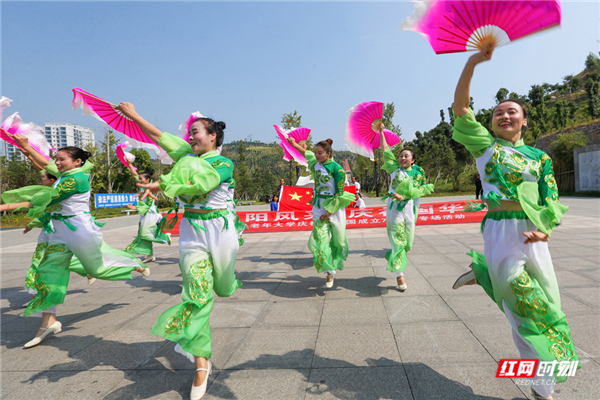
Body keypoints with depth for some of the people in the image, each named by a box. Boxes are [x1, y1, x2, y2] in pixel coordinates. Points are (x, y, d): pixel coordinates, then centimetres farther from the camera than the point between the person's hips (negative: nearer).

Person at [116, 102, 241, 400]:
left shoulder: (224, 164, -7)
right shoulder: (188, 155, 8)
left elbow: (199, 185, -22)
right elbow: (159, 137, 12)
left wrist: (161, 185, -23)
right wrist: (134, 116, 12)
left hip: (219, 229, -2)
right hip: (192, 231, 2)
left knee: (222, 286, 16)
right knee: (197, 294, -5)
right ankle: (201, 364, 2)